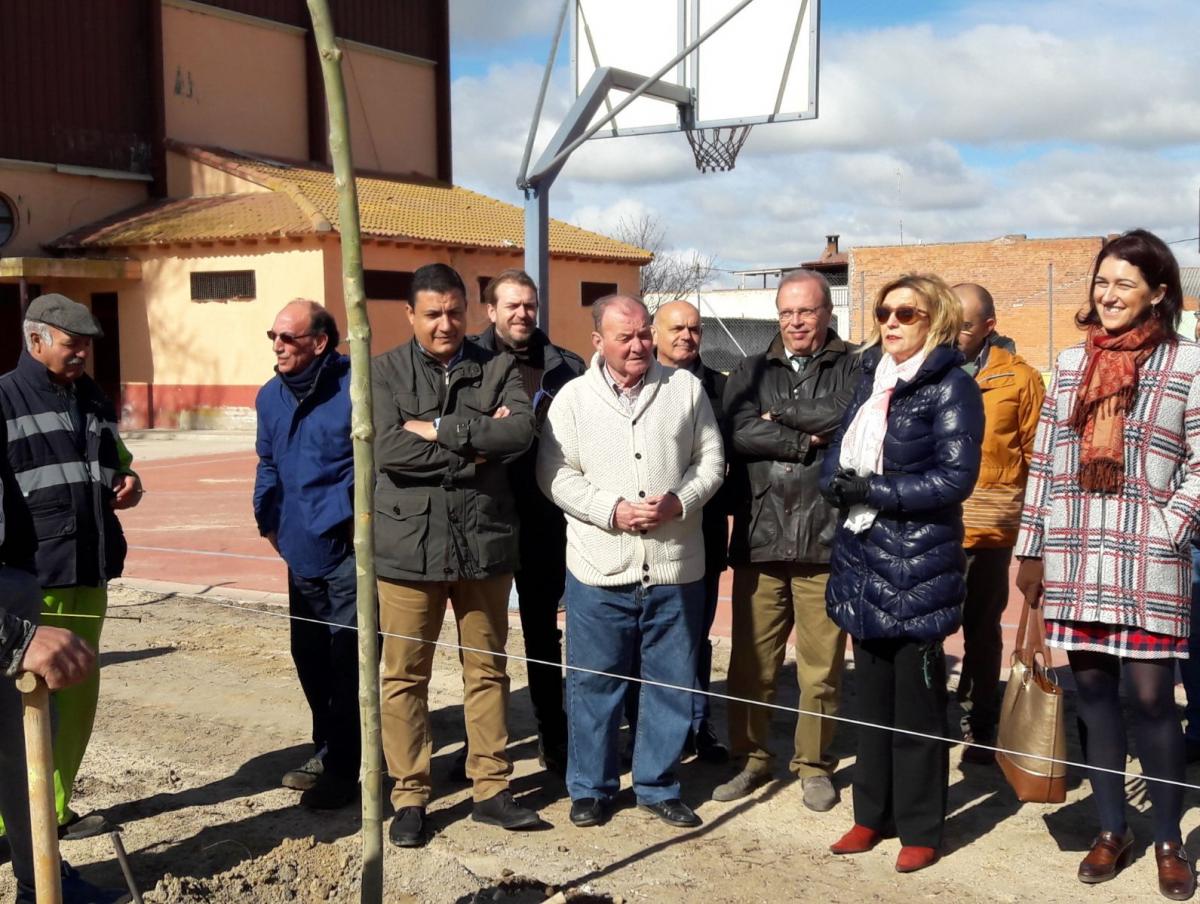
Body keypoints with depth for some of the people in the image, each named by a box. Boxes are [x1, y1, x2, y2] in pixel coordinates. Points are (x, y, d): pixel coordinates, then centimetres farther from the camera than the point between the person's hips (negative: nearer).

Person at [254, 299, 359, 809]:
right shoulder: (271, 396, 9)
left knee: (346, 658, -3)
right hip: (302, 548, 7)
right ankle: (327, 752, 31)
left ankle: (342, 770, 8)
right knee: (309, 655, 15)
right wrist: (269, 520, 14)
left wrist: (361, 514, -13)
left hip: (348, 545, -7)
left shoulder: (354, 387, -13)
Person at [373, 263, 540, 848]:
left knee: (487, 670, 11)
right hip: (408, 546, -1)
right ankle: (409, 797, 20)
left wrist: (438, 430, -15)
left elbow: (521, 431, -14)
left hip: (483, 543, 2)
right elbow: (387, 449, -14)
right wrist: (475, 447, -12)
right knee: (404, 676, 6)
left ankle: (491, 789, 24)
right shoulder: (386, 372, 1)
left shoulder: (498, 369, 5)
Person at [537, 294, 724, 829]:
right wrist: (613, 510, -14)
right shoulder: (573, 398, 1)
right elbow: (556, 475, -2)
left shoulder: (686, 388, 5)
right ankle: (590, 788, 24)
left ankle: (658, 785, 27)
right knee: (594, 683, 8)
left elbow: (710, 460, 7)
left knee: (671, 683, 10)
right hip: (600, 569, -1)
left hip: (675, 568, 2)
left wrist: (679, 501, -11)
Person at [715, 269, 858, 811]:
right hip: (759, 538, 3)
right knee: (750, 662, 8)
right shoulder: (753, 373, 14)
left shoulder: (854, 369, 5)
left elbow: (851, 419, -14)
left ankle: (814, 765, 21)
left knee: (821, 667, 4)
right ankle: (752, 758, 26)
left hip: (826, 542, -2)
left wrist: (780, 415, -6)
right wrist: (807, 441, -9)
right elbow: (739, 432, -3)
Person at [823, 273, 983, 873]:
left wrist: (874, 491, -16)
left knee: (916, 701, 3)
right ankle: (873, 814, 27)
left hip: (918, 564, -6)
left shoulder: (951, 387, -8)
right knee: (871, 697, 14)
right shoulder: (871, 378, 12)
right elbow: (838, 454, 12)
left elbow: (956, 478, -16)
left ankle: (921, 829, 17)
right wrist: (838, 482, -11)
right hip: (862, 558, 6)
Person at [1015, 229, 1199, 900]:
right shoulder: (1072, 362, 11)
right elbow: (1044, 461, 11)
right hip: (1072, 557, 4)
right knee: (1092, 690, 9)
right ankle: (1112, 830, 22)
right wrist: (1032, 548, 8)